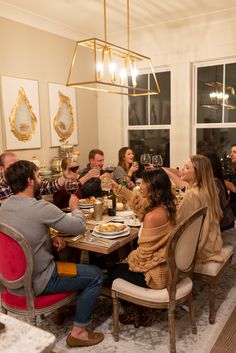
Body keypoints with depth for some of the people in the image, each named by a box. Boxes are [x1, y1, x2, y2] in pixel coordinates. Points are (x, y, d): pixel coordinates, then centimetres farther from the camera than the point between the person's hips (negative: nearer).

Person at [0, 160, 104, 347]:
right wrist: (75, 207, 4)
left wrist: (50, 239, 0)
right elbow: (80, 226, -15)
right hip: (35, 283, -8)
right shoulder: (41, 207, -26)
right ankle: (78, 331, 11)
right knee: (95, 275, 3)